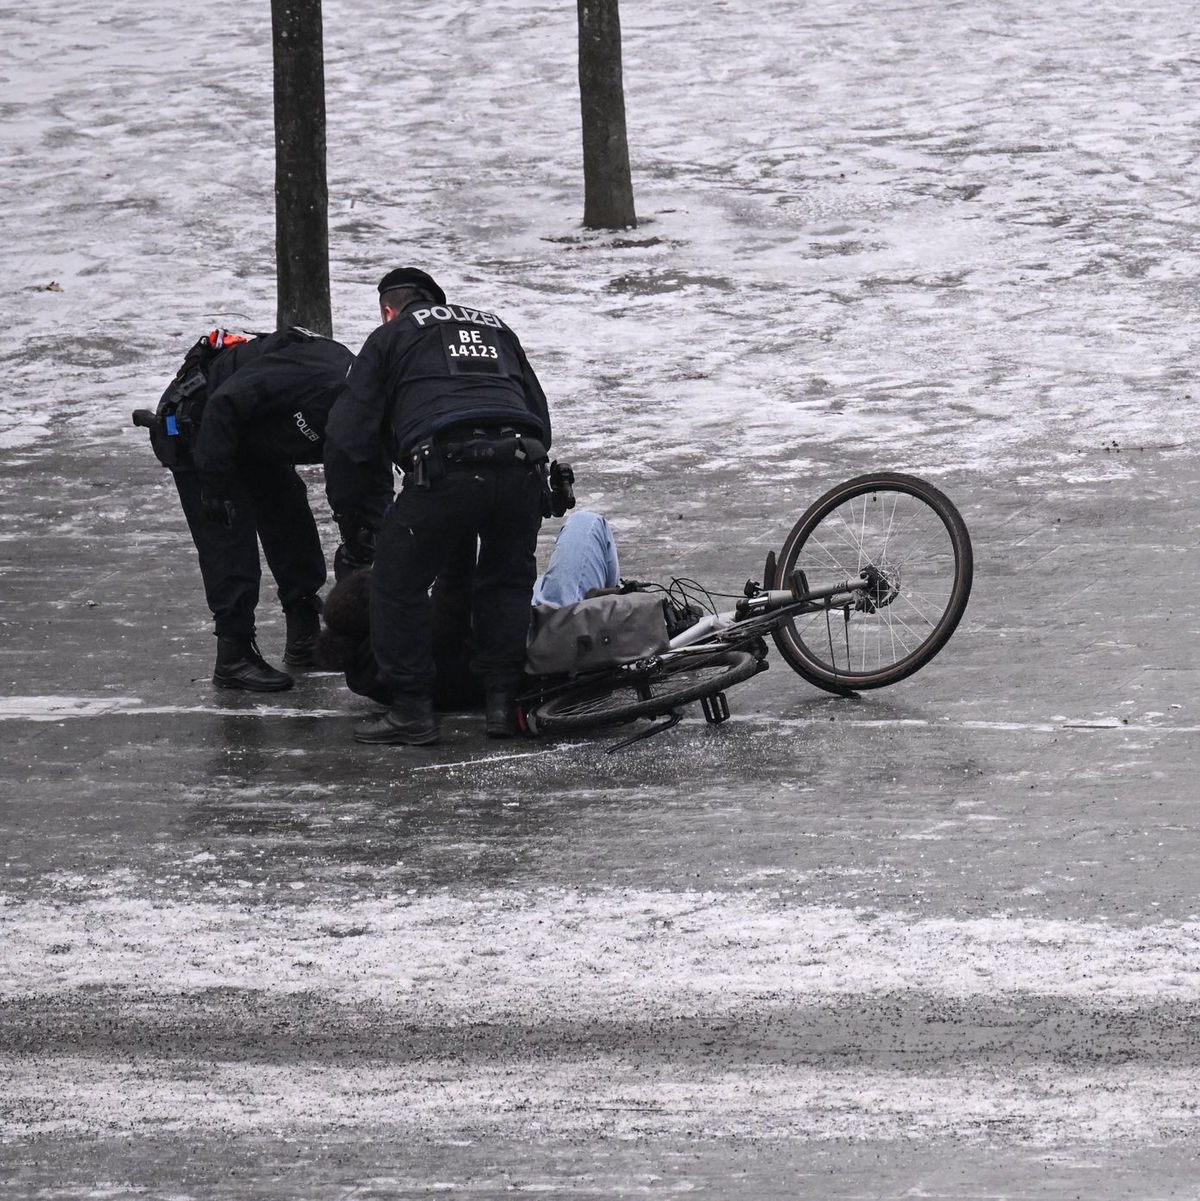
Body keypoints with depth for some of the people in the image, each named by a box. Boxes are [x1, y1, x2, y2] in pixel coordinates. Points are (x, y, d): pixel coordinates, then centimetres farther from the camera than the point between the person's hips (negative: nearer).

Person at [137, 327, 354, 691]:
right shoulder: (313, 376, -35)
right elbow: (225, 404, -33)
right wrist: (216, 486, -29)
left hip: (254, 437, 9)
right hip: (195, 423, -9)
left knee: (293, 526, 10)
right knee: (229, 538, -12)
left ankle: (305, 637, 23)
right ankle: (234, 657, -7)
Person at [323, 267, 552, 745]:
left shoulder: (390, 338, 20)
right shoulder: (497, 329, 34)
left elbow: (349, 439, 14)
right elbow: (539, 416, 33)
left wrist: (354, 525, 21)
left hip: (445, 470, -4)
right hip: (521, 467, 4)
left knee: (399, 582, 9)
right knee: (507, 580, 23)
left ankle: (412, 709, 7)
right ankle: (504, 701, 17)